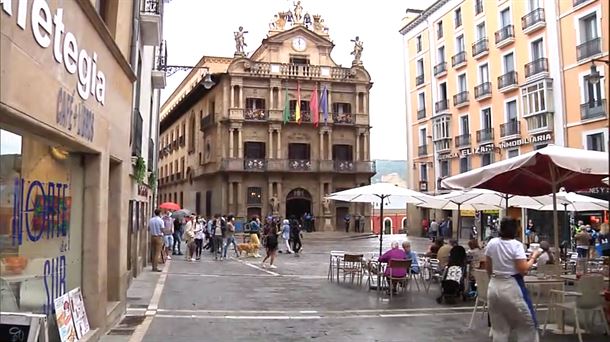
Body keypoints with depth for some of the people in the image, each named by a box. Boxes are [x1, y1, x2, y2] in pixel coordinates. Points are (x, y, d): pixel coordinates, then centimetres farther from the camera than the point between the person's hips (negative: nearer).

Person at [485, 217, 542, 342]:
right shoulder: (516, 245, -12)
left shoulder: (492, 243, 2)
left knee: (499, 328, 13)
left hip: (494, 287, 5)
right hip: (512, 288, -5)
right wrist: (534, 257, -3)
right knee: (527, 325, 12)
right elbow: (523, 269, -17)